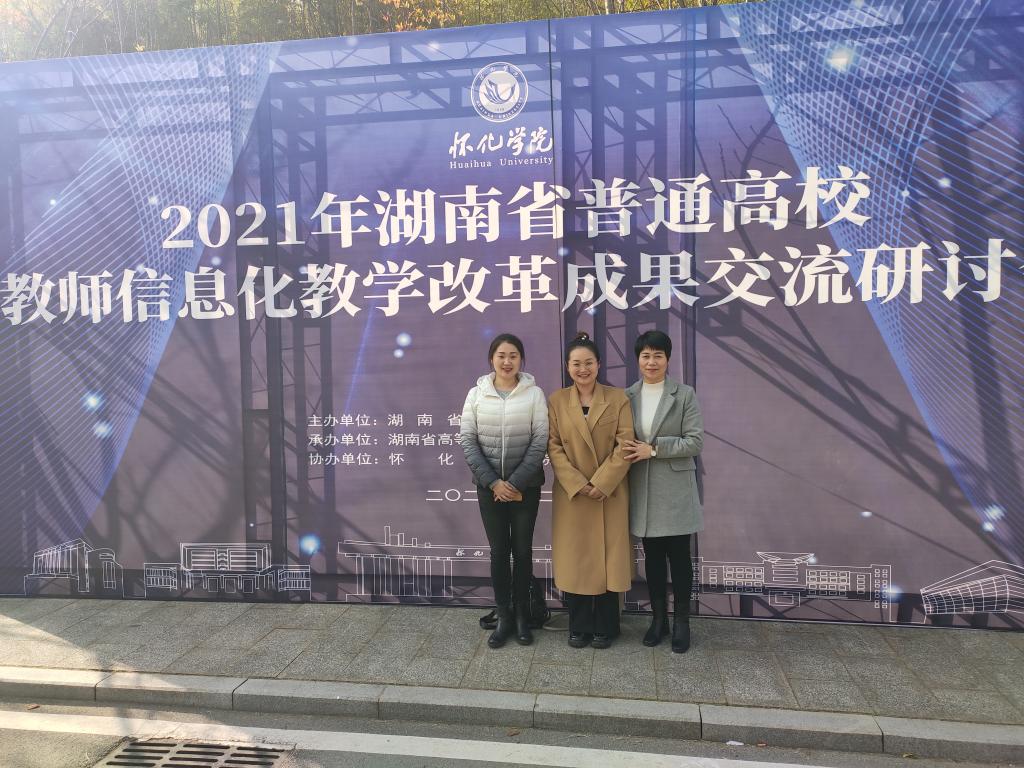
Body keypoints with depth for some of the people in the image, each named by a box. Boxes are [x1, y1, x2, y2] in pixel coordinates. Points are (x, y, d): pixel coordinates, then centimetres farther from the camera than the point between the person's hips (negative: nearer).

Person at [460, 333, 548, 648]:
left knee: (522, 551, 8)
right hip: (489, 486, 1)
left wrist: (516, 484, -12)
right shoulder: (476, 394, 0)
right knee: (498, 551, 8)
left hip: (526, 486, -1)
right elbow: (468, 442, -2)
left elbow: (540, 442, -7)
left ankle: (522, 617, 22)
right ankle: (503, 618, 20)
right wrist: (493, 482, -10)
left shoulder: (534, 394, -4)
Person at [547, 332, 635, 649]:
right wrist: (578, 485, -13)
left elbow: (625, 445, -7)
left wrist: (601, 484, -15)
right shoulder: (556, 401, 2)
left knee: (608, 558, 6)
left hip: (610, 493, -1)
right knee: (574, 559, 7)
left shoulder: (618, 398, -1)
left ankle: (605, 627, 22)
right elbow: (554, 447, -3)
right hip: (571, 495, 1)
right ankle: (579, 627, 23)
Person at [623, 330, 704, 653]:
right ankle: (659, 618, 27)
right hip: (642, 490, 3)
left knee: (678, 556, 5)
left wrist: (654, 449, -16)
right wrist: (629, 453, -7)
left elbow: (696, 441, -10)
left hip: (675, 489, -3)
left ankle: (681, 622, 20)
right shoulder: (628, 396, 6)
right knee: (652, 556, 12)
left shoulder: (685, 394, -4)